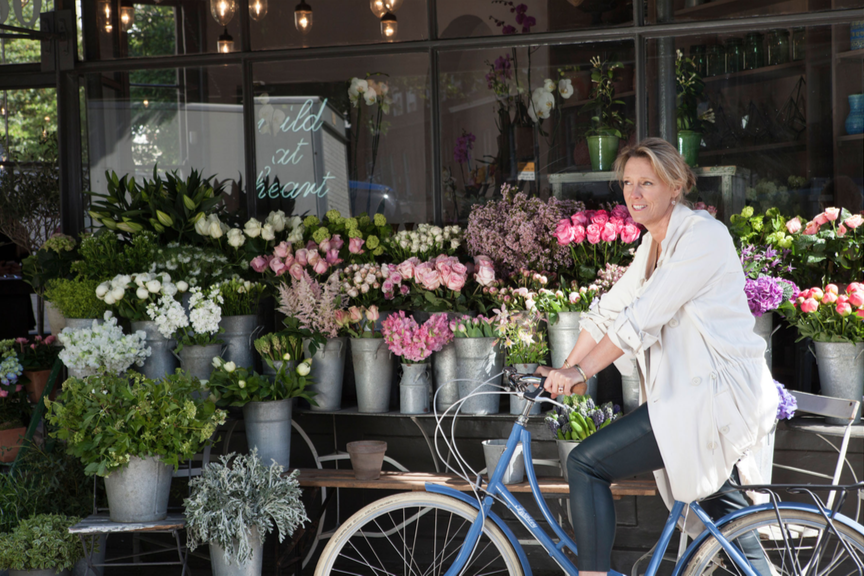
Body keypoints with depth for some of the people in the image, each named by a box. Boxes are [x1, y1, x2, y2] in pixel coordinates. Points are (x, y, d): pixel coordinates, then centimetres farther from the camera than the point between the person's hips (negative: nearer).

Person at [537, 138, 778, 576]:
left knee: (586, 463, -13)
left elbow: (643, 318, -20)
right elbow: (610, 310, 13)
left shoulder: (702, 235, -14)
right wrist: (564, 371, 5)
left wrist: (580, 372, -19)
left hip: (718, 398, -10)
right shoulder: (654, 243, 15)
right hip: (694, 394, 10)